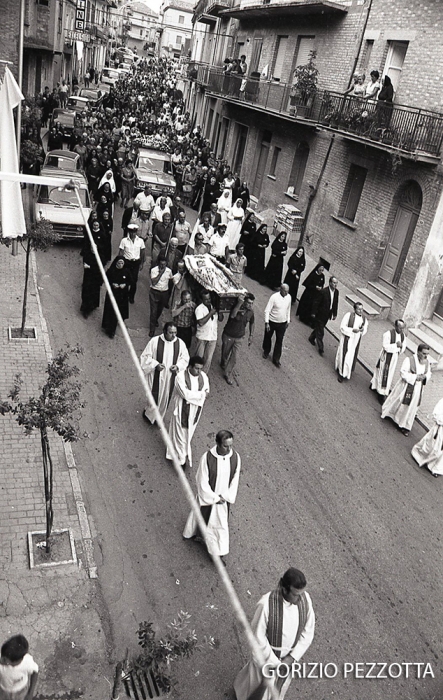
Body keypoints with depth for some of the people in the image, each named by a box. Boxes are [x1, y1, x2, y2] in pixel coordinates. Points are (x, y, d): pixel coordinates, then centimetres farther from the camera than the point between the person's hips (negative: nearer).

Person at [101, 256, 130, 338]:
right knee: (111, 311, -1)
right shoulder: (111, 271, -13)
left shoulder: (126, 271, -8)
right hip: (112, 292, -2)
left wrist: (125, 284, -15)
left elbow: (129, 281, 4)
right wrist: (112, 284, -19)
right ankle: (110, 330, 6)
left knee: (121, 309, 16)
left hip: (122, 294, 2)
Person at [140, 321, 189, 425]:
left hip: (171, 377, 3)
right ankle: (148, 414, 37)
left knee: (166, 398, 16)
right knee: (155, 397, 6)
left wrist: (178, 366, -14)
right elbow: (145, 356, -8)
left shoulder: (180, 343, -8)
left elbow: (185, 358, 4)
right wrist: (155, 365, -23)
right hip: (156, 376, -3)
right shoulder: (155, 341, -16)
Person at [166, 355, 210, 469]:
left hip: (195, 410, 5)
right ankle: (181, 458, 27)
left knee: (189, 432, 24)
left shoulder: (203, 376, -9)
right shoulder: (180, 377, -25)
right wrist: (201, 394, -20)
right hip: (182, 409, -5)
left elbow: (206, 392, -8)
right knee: (181, 433, 9)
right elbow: (186, 394, -30)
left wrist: (192, 394, -25)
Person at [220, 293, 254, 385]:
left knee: (234, 357, 2)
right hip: (228, 336, -2)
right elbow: (232, 315, -50)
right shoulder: (236, 307, -26)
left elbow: (251, 323, 9)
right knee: (225, 353, 19)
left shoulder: (250, 312, -10)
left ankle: (228, 374, 19)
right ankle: (223, 364, 52)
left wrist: (251, 335, 9)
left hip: (239, 337, 3)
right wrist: (239, 303, -58)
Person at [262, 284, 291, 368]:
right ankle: (266, 352, 45)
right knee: (268, 337, 18)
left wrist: (288, 320, 14)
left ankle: (276, 359, 18)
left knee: (279, 341, 6)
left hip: (282, 323, 3)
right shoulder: (274, 297, -22)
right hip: (272, 322, -3)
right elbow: (267, 310, -19)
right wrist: (266, 322, -22)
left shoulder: (289, 297, -7)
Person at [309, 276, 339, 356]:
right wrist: (314, 313, -11)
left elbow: (335, 303, 8)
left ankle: (312, 338, 46)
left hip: (328, 315, 7)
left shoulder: (336, 292, -3)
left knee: (319, 328, 23)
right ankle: (320, 348, 7)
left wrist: (335, 314, 11)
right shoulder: (324, 291, -23)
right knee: (320, 332, 0)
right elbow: (316, 302, -16)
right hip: (321, 314, -6)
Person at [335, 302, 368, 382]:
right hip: (347, 339, -5)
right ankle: (341, 373, 16)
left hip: (356, 341, 5)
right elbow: (342, 327, -13)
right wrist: (352, 330, -25)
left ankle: (347, 373, 32)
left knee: (352, 357, 13)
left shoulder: (364, 319, 0)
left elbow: (365, 330, 10)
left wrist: (363, 330, -14)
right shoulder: (349, 315, -15)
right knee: (344, 356, -2)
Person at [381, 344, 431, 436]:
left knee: (412, 407, 13)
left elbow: (429, 374, 8)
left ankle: (405, 426, 27)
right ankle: (387, 412, 41)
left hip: (418, 388, 5)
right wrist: (415, 377, -25)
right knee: (399, 401, 13)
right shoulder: (409, 360, -20)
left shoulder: (427, 362, -4)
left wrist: (425, 377, -15)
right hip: (406, 386, -5)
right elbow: (403, 373, -21)